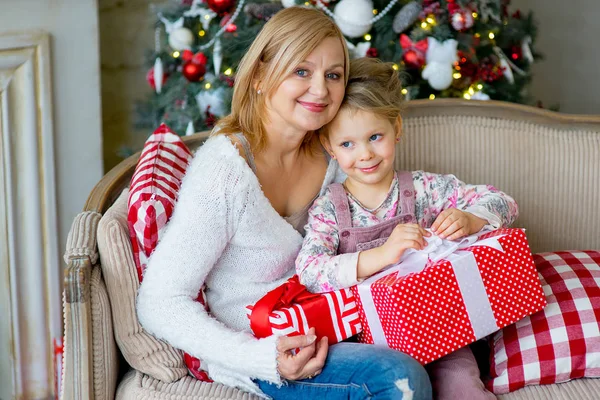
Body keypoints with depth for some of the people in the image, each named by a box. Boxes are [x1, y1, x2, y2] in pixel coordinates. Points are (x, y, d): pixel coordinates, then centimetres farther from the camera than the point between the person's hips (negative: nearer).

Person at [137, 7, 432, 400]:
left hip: (315, 333, 6)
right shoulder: (223, 171, -23)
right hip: (246, 354, -6)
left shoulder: (329, 157, -2)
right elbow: (159, 305, -20)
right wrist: (264, 360, -28)